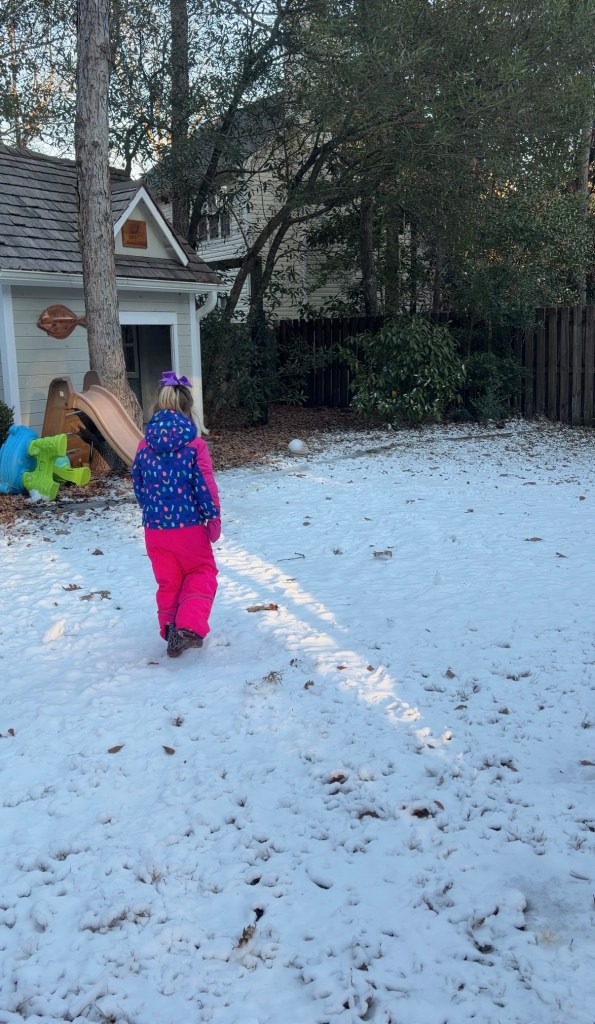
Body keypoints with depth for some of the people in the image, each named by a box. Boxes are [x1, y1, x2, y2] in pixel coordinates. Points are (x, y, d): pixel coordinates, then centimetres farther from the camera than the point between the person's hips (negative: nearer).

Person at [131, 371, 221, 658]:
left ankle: (171, 631, 21)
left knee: (168, 581, 18)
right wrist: (213, 517, 0)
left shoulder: (145, 445, -1)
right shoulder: (195, 444, -12)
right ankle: (189, 626, -2)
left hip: (155, 527, 3)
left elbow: (138, 485, 7)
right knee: (202, 573, 15)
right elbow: (205, 485, -11)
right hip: (189, 525, -3)